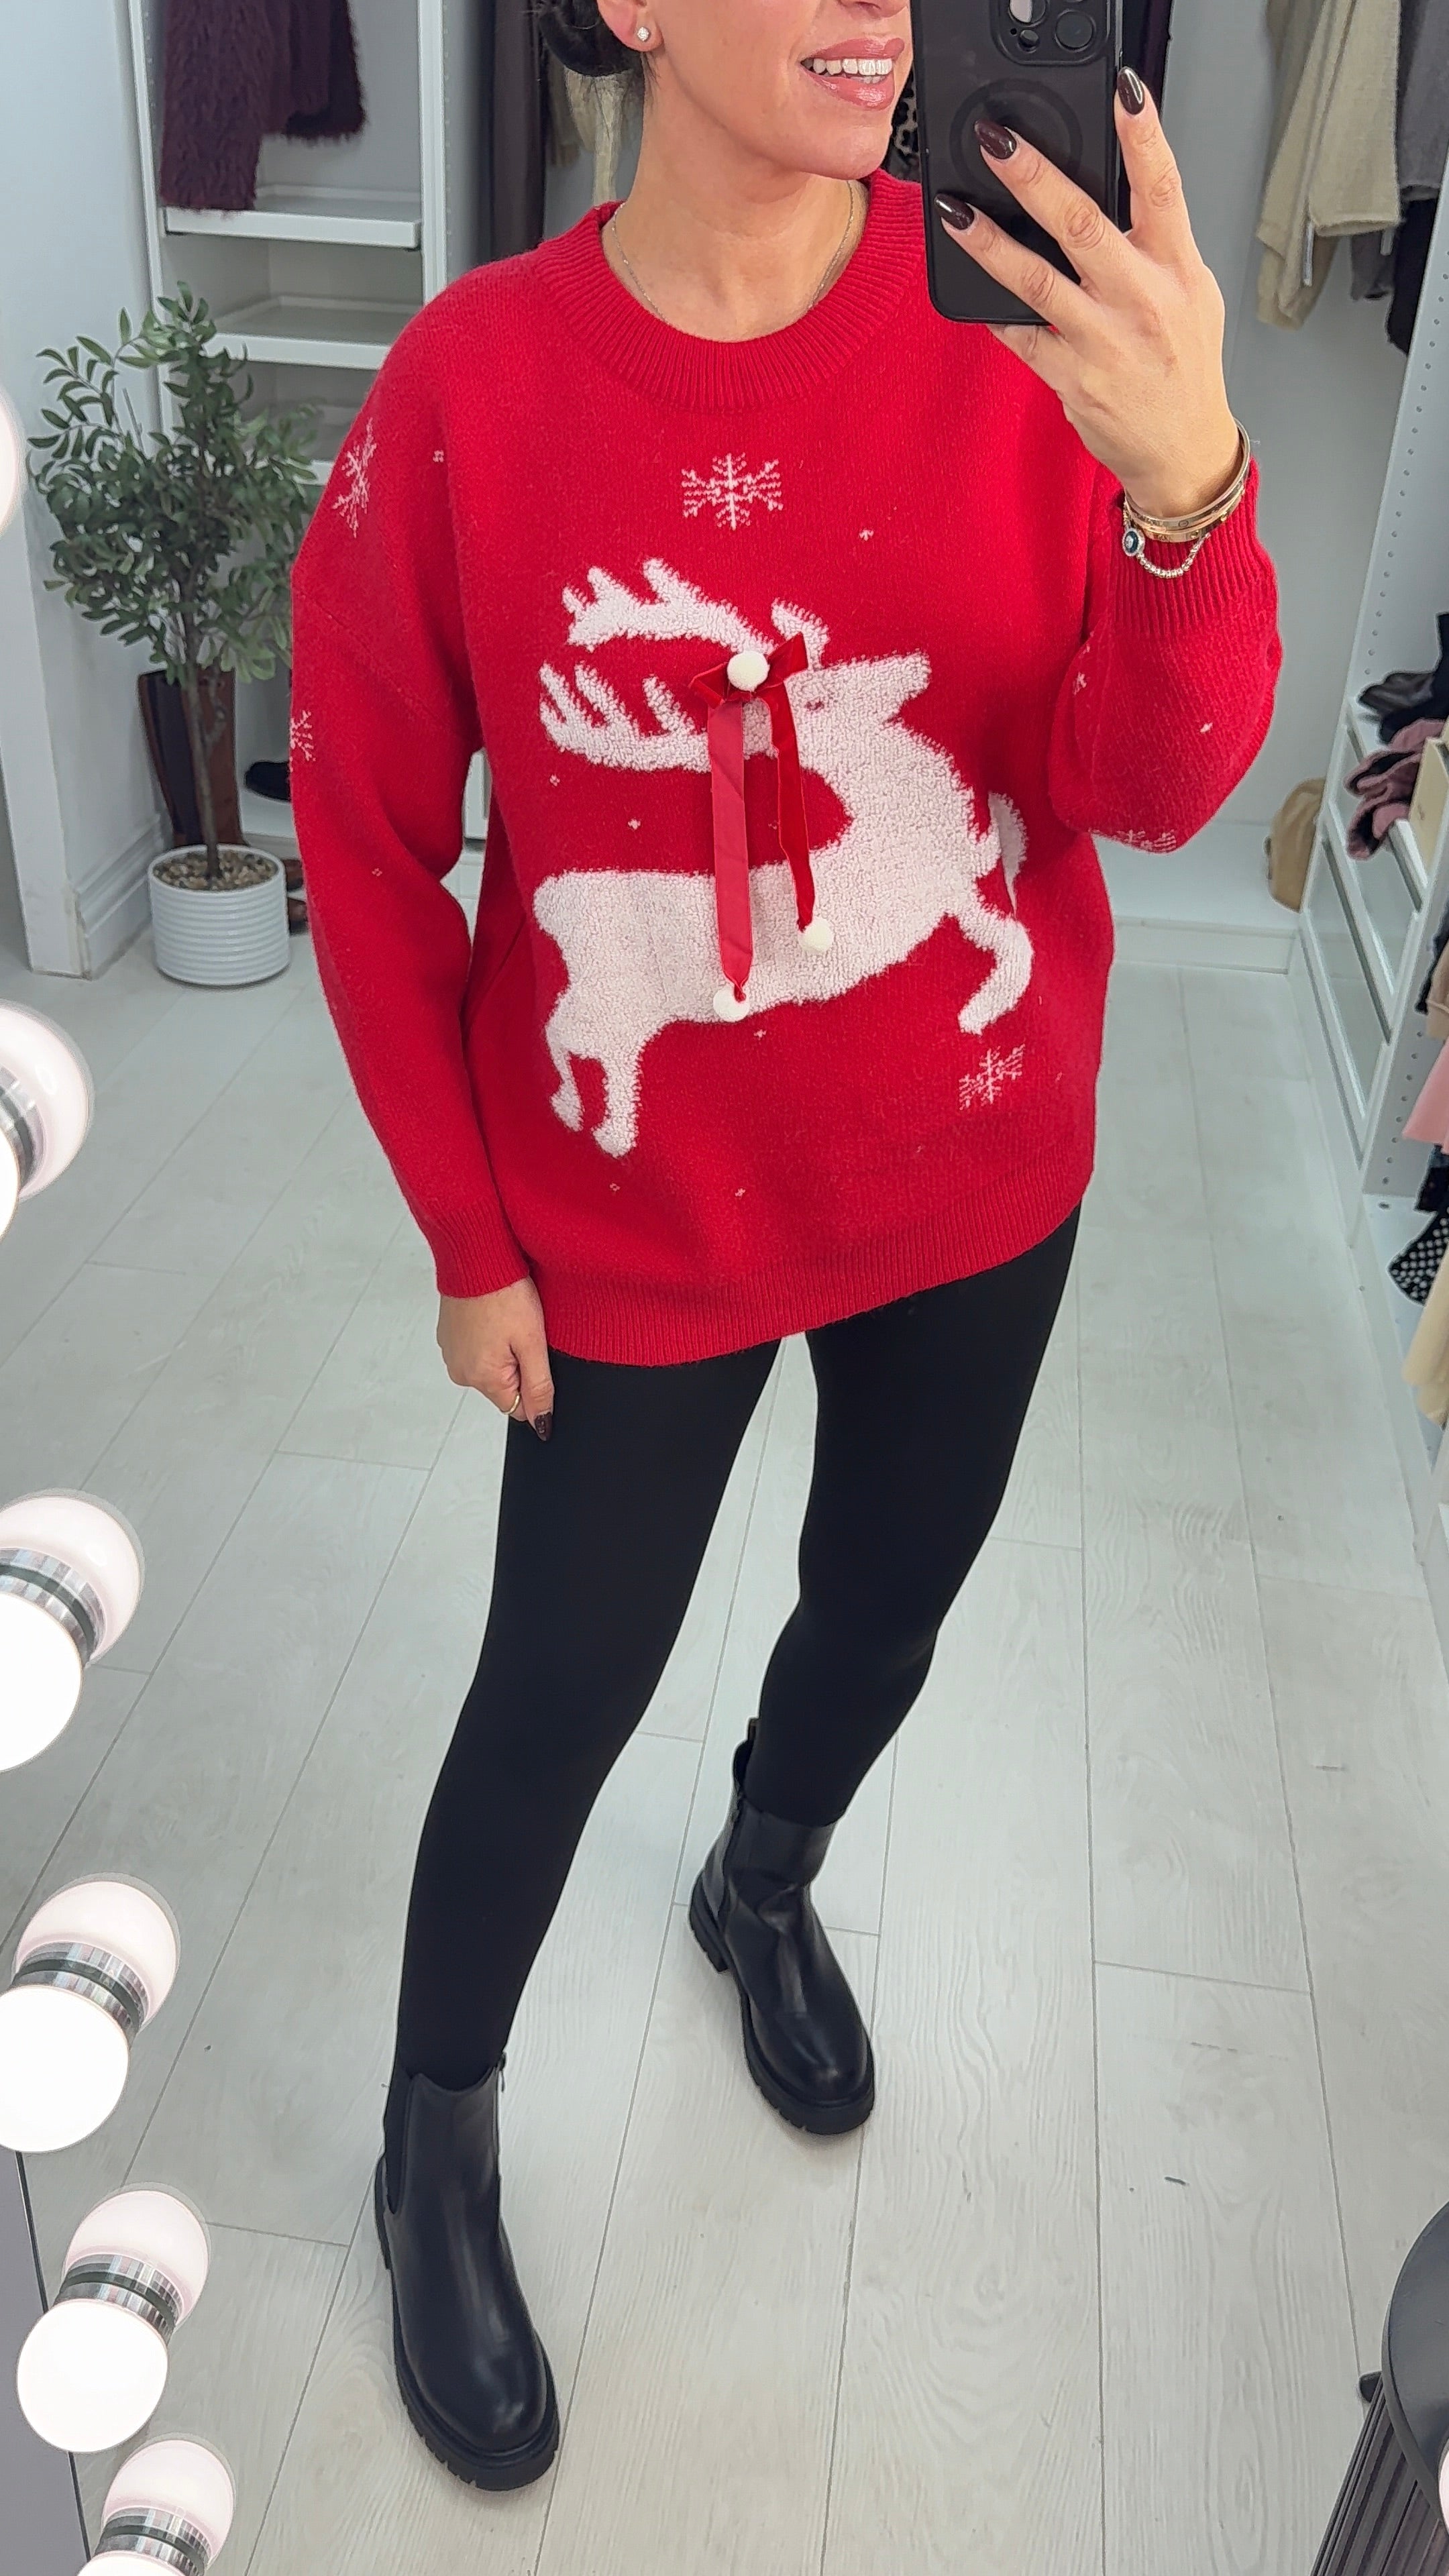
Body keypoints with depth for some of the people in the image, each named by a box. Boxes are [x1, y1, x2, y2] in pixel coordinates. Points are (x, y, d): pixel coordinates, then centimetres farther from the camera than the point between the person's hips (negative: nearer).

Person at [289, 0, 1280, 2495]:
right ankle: (437, 2144, 39)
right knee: (562, 1693, 11)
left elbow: (1156, 786, -15)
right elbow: (370, 841, -6)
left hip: (981, 1180, 3)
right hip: (638, 1221, -2)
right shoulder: (469, 387, -14)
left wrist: (1187, 488, -36)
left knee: (892, 1599, 22)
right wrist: (467, 1238, -4)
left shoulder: (1026, 308, -9)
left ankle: (766, 1879, 57)